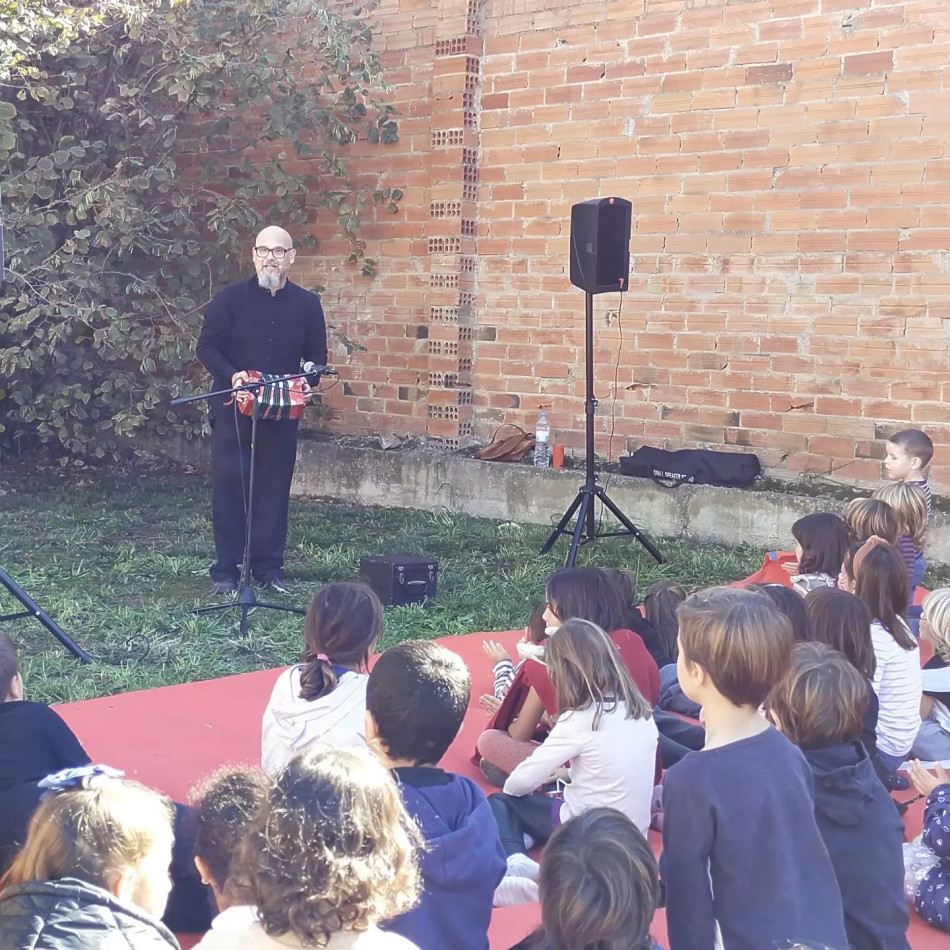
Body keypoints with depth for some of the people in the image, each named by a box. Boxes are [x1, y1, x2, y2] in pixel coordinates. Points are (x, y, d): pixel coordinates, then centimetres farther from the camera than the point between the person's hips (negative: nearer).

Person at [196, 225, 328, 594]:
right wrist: (231, 374, -20)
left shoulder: (307, 304, 5)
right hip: (233, 408, -2)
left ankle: (269, 566, 17)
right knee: (229, 487, 0)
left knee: (275, 488, 6)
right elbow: (207, 347, -2)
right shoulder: (230, 298, -3)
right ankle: (225, 569, 7)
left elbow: (317, 356, 11)